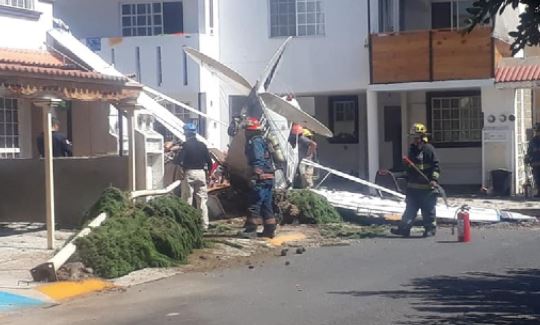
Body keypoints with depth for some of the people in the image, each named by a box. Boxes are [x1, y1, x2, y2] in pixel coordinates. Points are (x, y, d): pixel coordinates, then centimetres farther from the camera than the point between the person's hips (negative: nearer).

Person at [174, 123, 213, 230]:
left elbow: (178, 161, -14)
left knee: (187, 200, 2)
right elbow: (209, 161, 5)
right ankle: (205, 224, 8)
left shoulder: (186, 145, -8)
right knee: (202, 201, 8)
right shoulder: (202, 145, 6)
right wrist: (207, 171, 18)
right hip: (201, 173, 4)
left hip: (189, 173, -4)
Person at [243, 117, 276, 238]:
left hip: (261, 178, -10)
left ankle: (251, 229, -6)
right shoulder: (262, 141, 21)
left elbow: (258, 161, -20)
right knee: (267, 205, 12)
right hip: (269, 178, 10)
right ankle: (270, 230, 14)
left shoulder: (255, 142, -9)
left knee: (254, 204, -6)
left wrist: (254, 176, -24)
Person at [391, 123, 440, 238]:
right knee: (410, 209, 8)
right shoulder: (412, 149, 14)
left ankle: (430, 228, 12)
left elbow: (436, 166, -11)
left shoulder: (429, 149, -9)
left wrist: (434, 179, -22)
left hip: (426, 187, -7)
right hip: (413, 187, 7)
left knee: (428, 210, 2)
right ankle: (404, 228, 9)